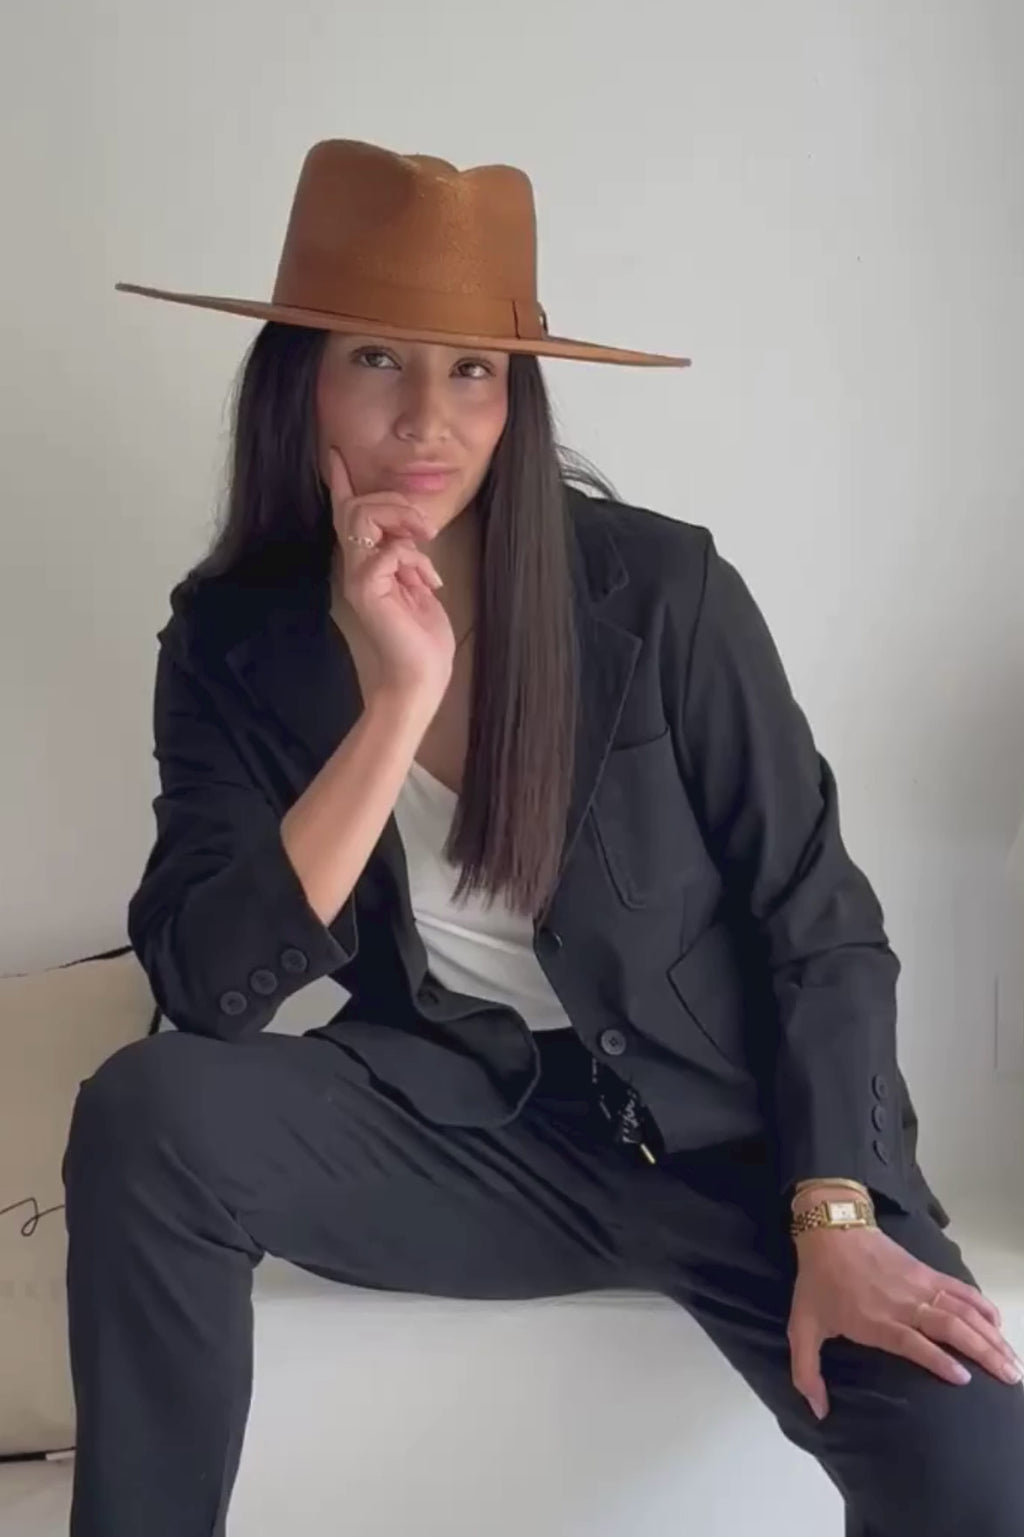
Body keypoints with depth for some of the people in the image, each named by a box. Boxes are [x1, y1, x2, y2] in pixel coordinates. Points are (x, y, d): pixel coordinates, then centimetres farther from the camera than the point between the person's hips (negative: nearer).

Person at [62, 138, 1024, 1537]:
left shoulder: (661, 590, -12)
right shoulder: (234, 639, -4)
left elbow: (816, 920, -6)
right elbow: (205, 987, -15)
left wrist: (834, 1221, -18)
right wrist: (400, 699, -24)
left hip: (726, 1128, -2)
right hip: (464, 1125, 2)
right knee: (145, 1115, -25)